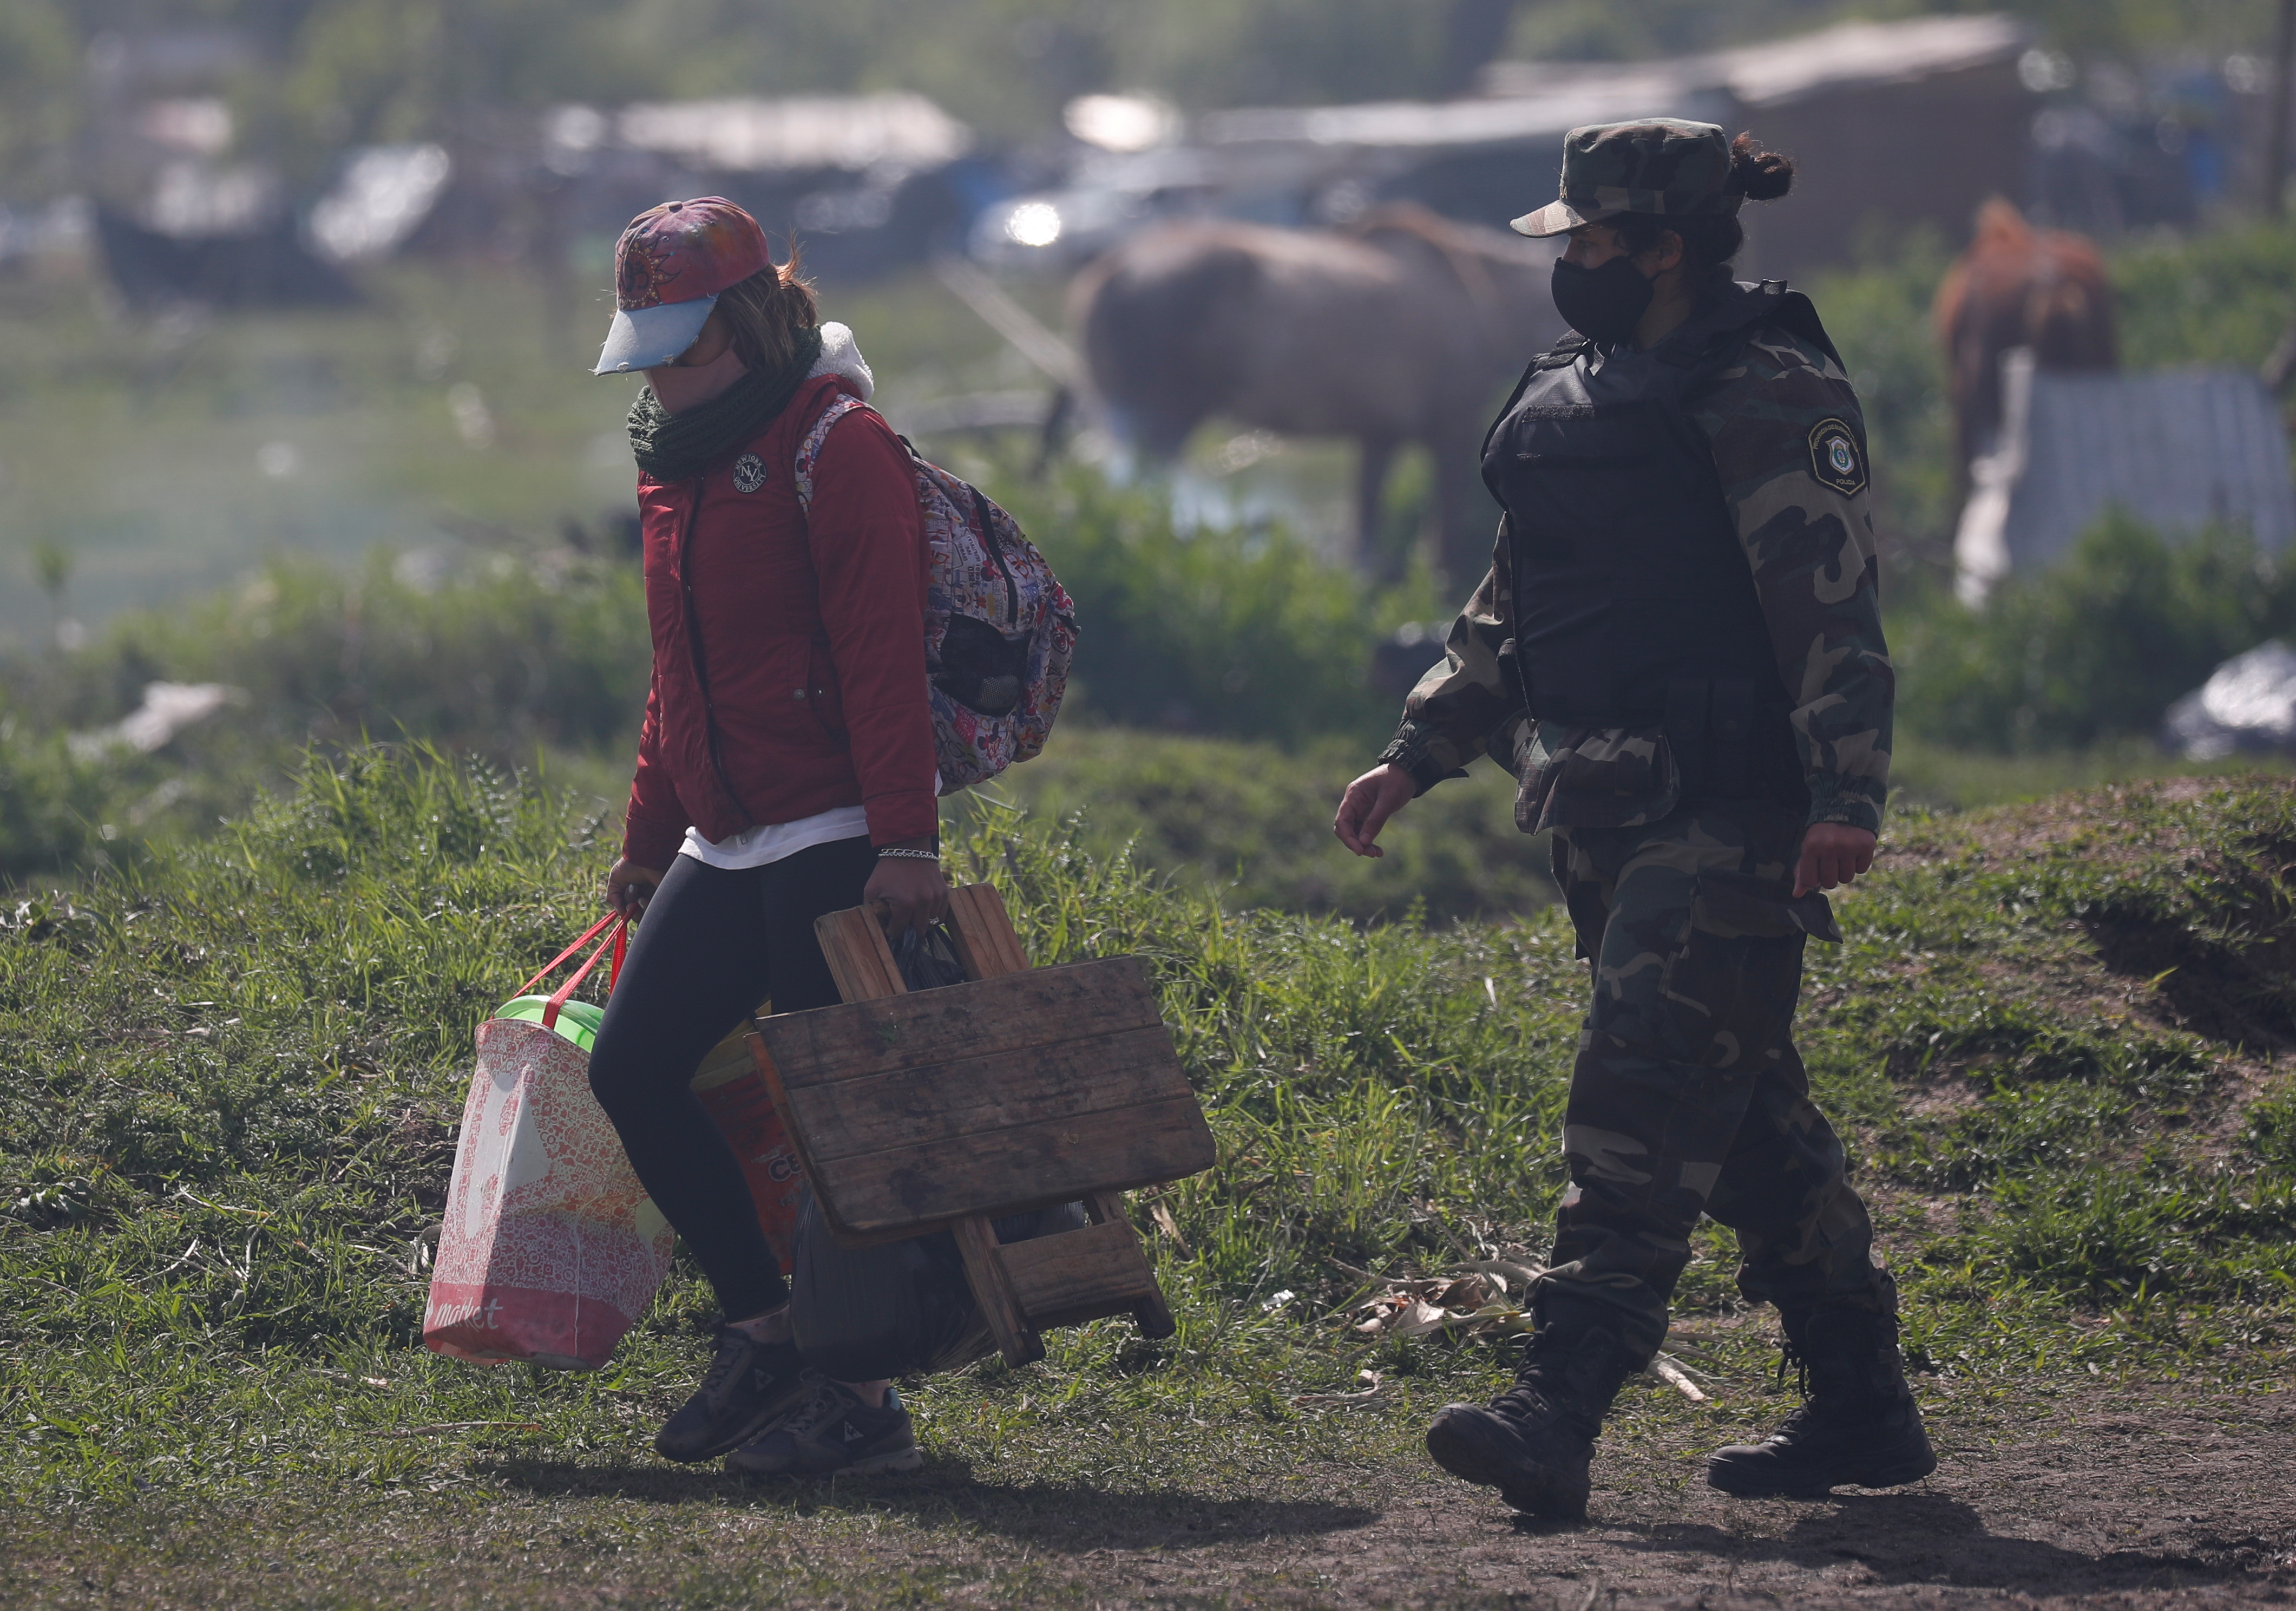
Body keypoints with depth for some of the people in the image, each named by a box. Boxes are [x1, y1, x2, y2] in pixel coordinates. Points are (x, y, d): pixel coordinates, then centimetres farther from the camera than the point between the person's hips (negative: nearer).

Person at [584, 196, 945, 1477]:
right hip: (726, 846, 9)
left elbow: (883, 661, -18)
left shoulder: (839, 450, -11)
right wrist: (649, 842, 25)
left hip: (835, 842, -9)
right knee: (633, 1067, 3)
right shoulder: (680, 467, 17)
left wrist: (905, 842, -23)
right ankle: (769, 1324, 14)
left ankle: (864, 1401, 0)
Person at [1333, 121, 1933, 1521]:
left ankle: (1560, 1415, -23)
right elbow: (1511, 615, 26)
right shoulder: (1576, 399, 18)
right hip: (1615, 824, 9)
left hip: (1728, 824, -9)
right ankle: (1865, 1413, 20)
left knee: (1641, 1105, -15)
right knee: (1748, 1121, 12)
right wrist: (1417, 756, 20)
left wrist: (1846, 796, -24)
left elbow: (1835, 608, -15)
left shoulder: (1770, 396, -9)